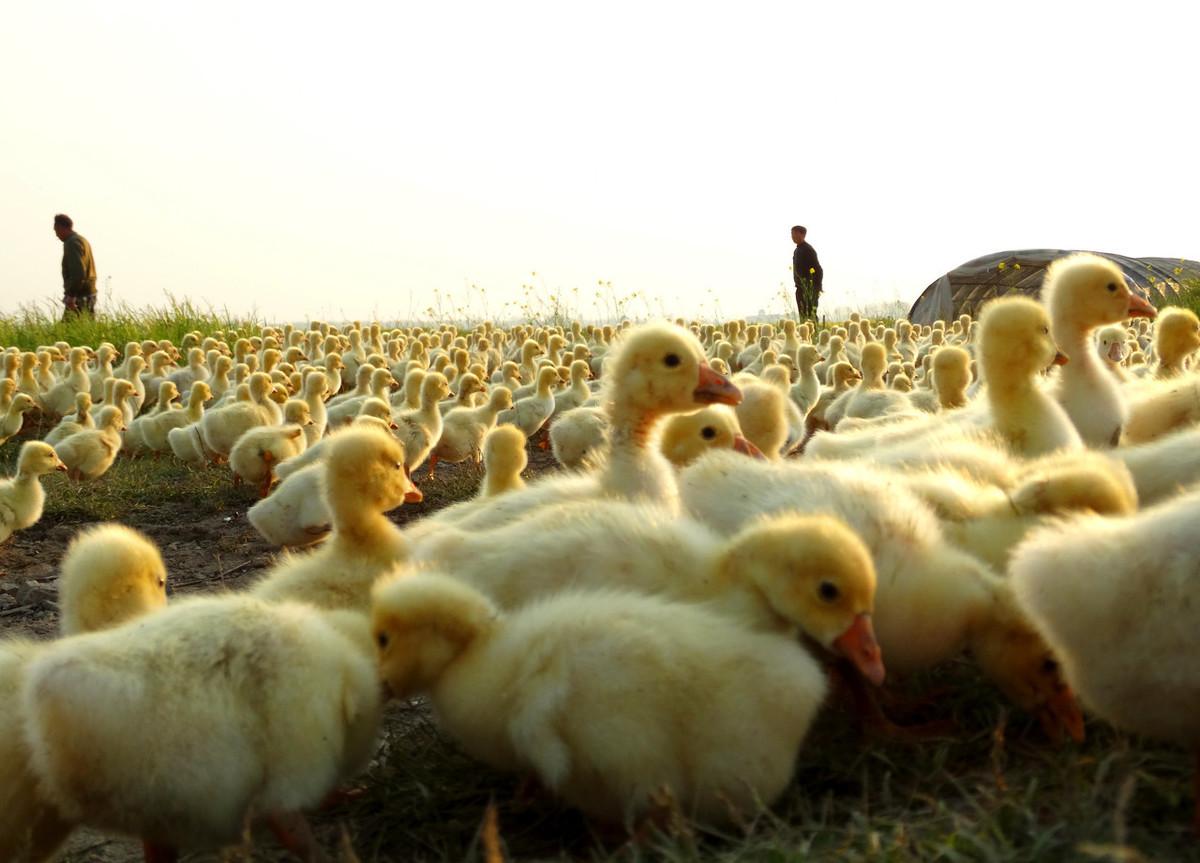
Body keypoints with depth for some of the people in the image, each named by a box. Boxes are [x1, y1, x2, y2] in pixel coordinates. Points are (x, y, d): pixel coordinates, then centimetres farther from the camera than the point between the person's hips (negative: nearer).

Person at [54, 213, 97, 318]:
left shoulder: (72, 243, -13)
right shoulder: (82, 240, 18)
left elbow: (78, 272, -23)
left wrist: (71, 295, -24)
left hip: (78, 296, -10)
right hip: (89, 294, 10)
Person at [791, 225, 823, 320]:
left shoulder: (808, 250, -14)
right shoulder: (798, 250, 14)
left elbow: (818, 270, -16)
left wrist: (817, 288, -18)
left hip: (809, 288, -9)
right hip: (801, 287, 9)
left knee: (810, 314, -10)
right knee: (803, 315, 10)